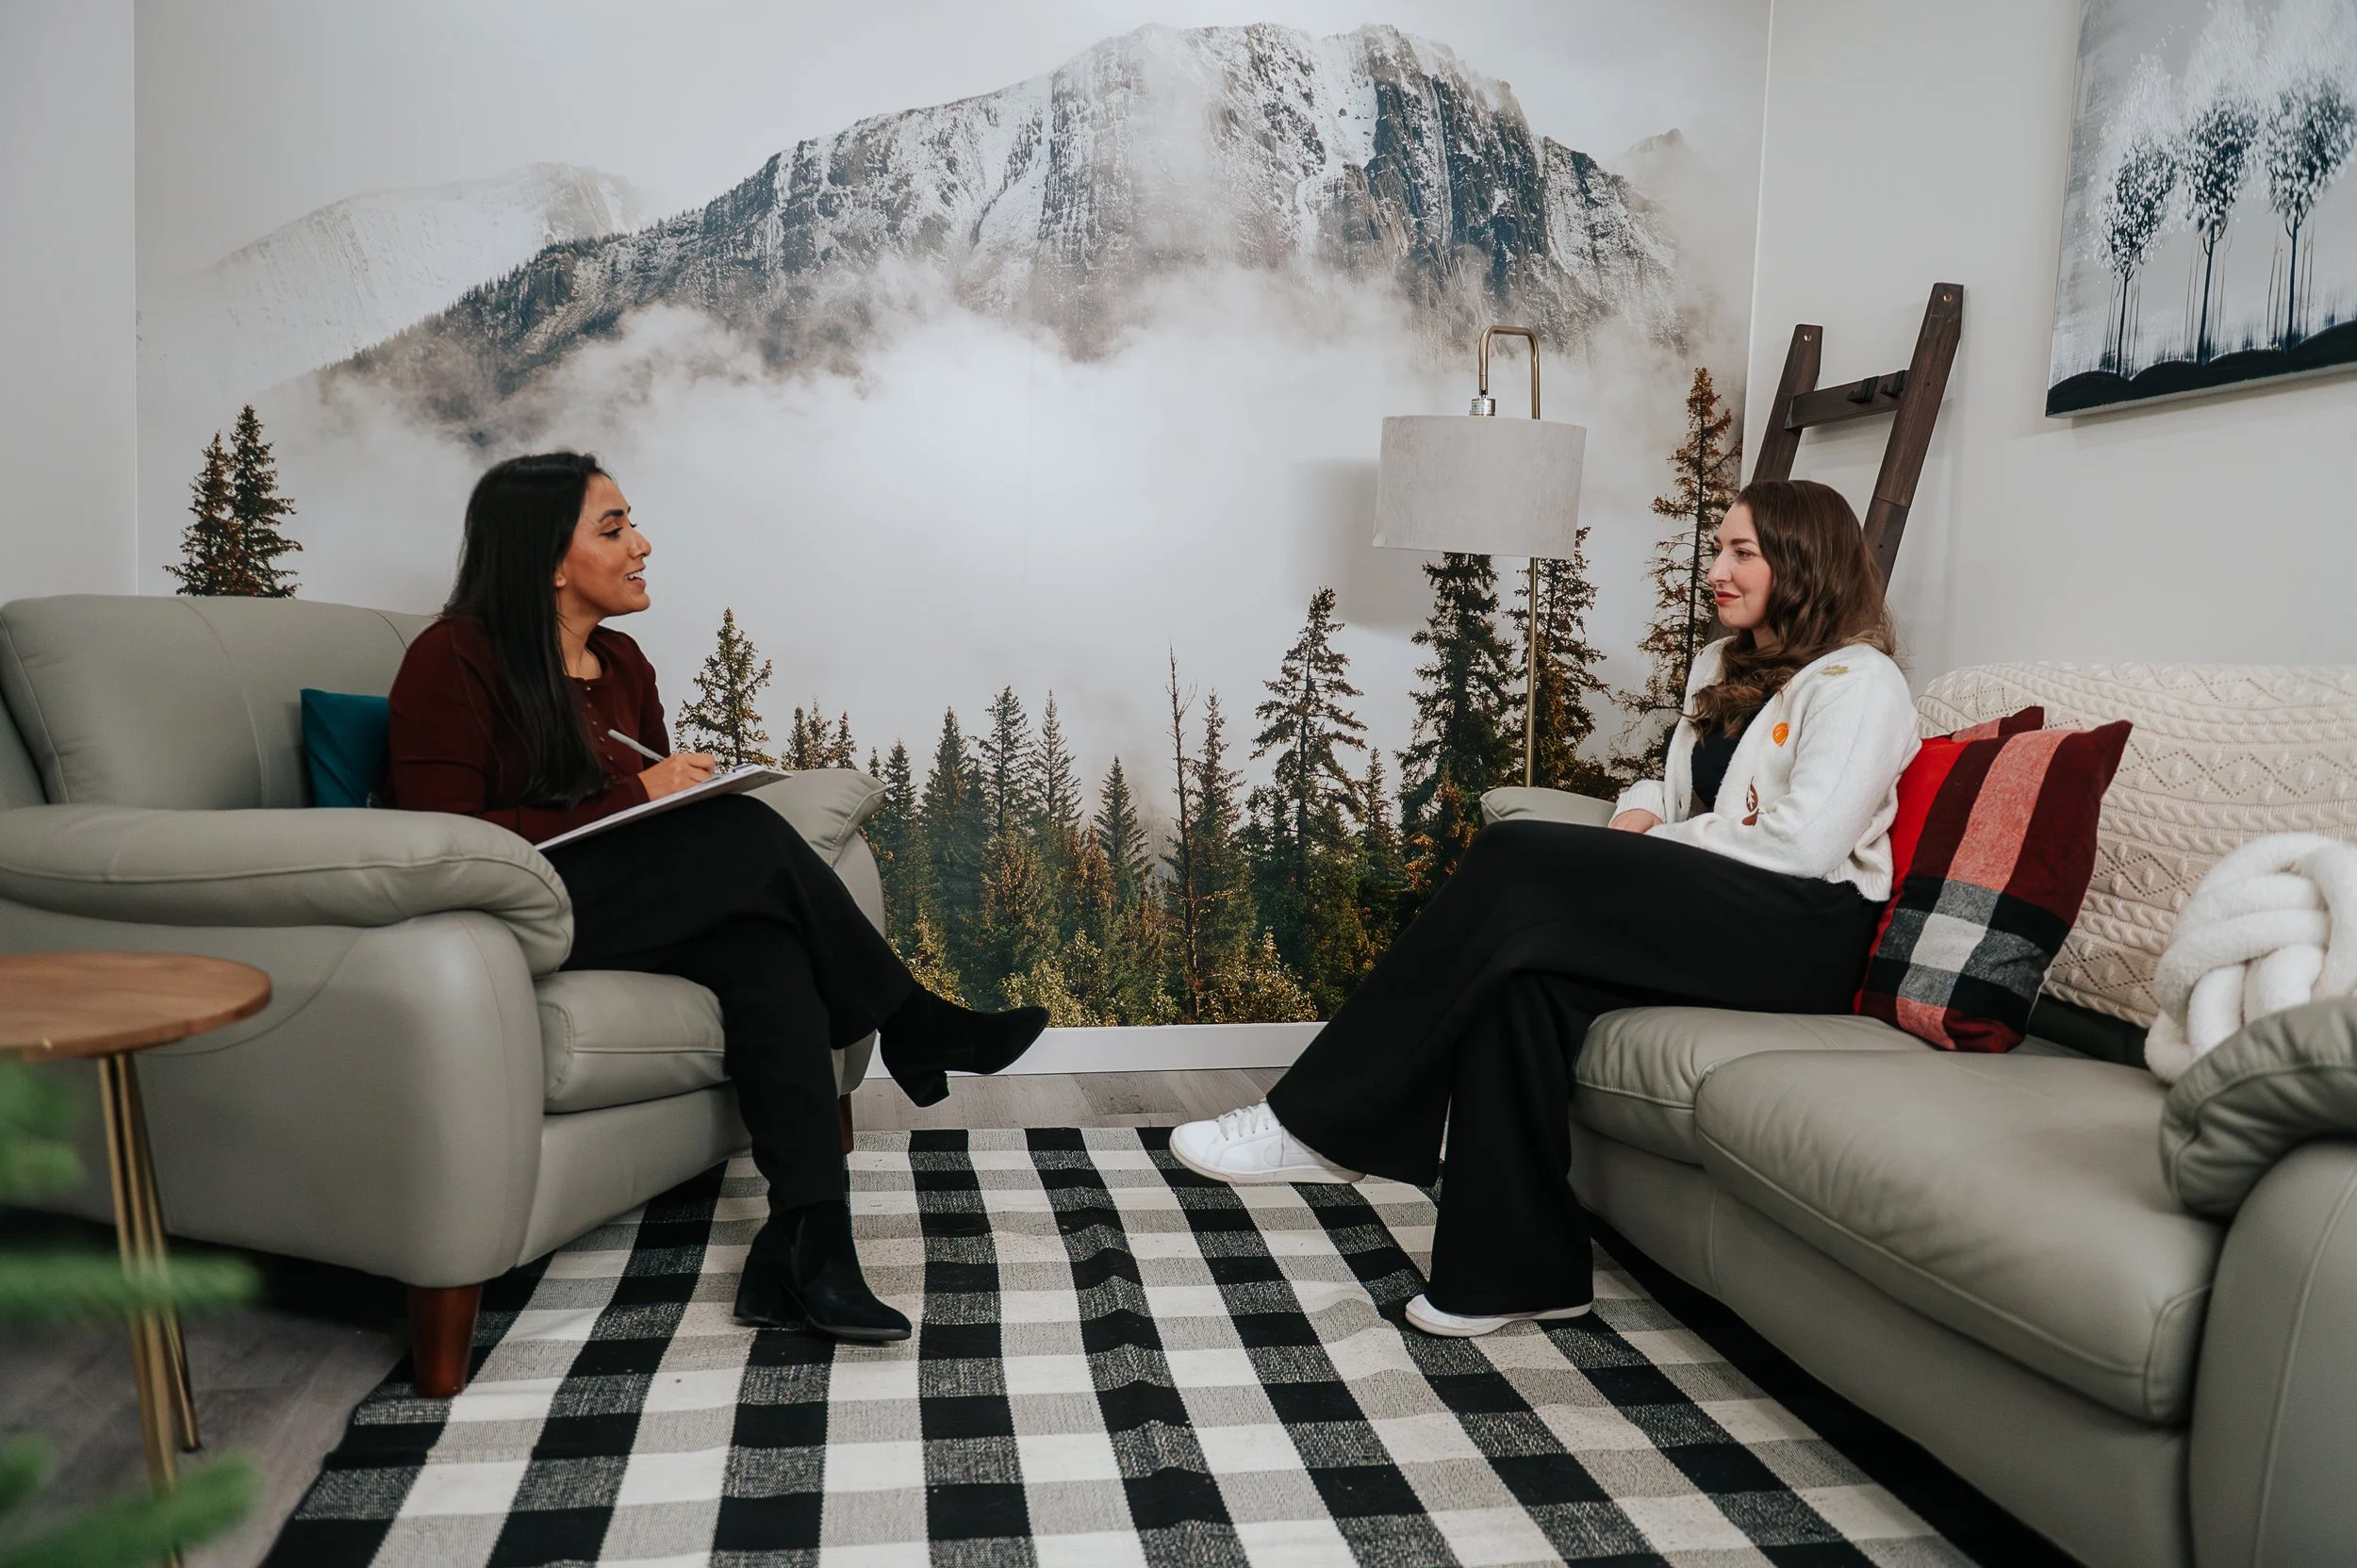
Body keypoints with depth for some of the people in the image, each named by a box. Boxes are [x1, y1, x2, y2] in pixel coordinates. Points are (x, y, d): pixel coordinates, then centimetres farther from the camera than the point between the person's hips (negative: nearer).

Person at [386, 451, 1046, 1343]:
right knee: (752, 835, -27)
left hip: (627, 909, 7)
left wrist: (684, 792, -3)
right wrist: (636, 796, -18)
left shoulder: (621, 664, 15)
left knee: (766, 950, -27)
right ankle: (913, 1029, -10)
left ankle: (804, 1247, -34)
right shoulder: (453, 659, -8)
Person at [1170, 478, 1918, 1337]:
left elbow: (1804, 842, -14)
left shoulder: (1857, 681, -2)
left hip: (1805, 933, -7)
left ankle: (1326, 1125, -24)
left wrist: (1657, 846, -8)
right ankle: (1520, 1266, -19)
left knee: (1517, 860, -27)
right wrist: (1638, 817, 3)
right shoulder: (1719, 668, 24)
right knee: (1524, 976, -26)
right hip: (1712, 919, 7)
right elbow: (1672, 785, 27)